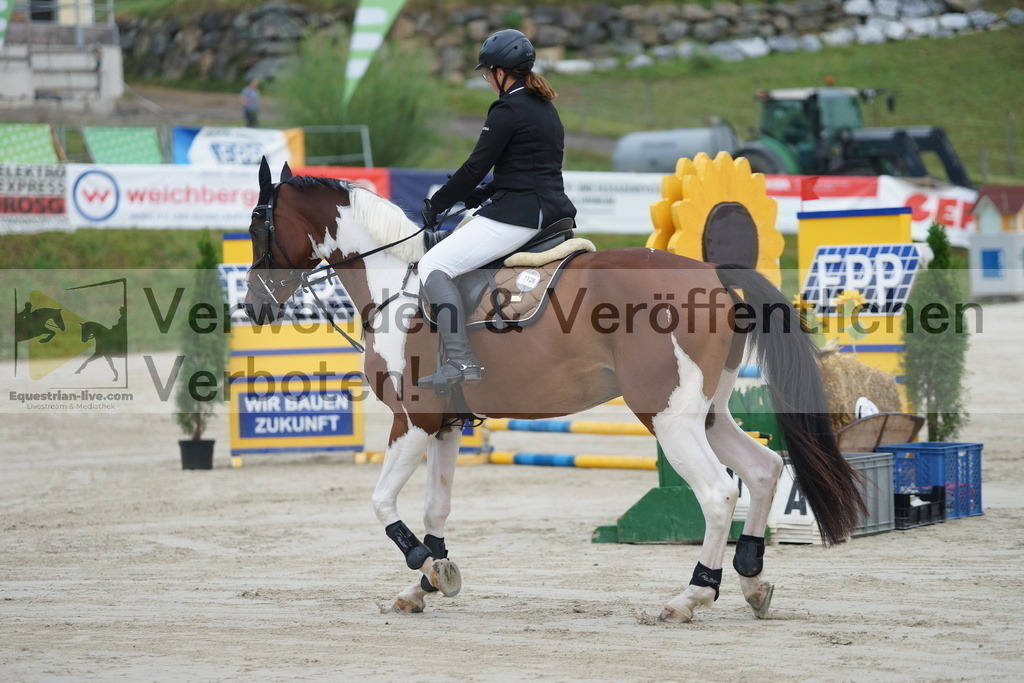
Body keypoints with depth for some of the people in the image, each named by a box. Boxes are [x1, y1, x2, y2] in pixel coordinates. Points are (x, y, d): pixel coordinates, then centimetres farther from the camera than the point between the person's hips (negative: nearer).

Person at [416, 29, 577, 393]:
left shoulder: (508, 109, -12)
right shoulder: (546, 108, 17)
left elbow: (477, 167, -12)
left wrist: (436, 205, 0)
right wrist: (478, 196, 21)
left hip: (516, 213, -10)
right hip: (552, 208, 10)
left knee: (433, 265, -11)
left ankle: (460, 362, -26)